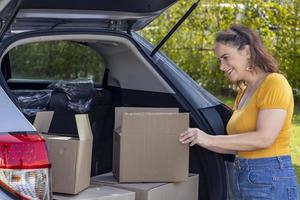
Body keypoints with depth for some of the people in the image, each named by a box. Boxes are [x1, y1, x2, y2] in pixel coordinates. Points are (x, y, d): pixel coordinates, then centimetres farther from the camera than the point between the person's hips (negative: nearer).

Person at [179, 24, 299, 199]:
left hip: (270, 182, -8)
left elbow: (264, 138, -20)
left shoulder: (274, 83, -9)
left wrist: (211, 139, -16)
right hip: (243, 179, 8)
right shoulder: (243, 92, 17)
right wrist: (198, 139, 6)